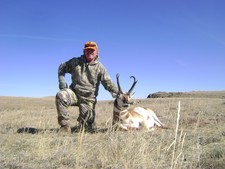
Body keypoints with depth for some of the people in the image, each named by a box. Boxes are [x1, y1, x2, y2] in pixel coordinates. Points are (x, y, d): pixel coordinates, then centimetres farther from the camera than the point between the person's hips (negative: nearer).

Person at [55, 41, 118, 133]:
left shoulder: (100, 67, -1)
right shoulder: (75, 62, 3)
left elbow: (108, 83, -7)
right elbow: (62, 68, 16)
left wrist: (117, 94, -23)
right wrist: (62, 81, 0)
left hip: (88, 98, -1)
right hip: (74, 93, 1)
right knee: (60, 96, -31)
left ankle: (82, 127, 39)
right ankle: (65, 126, -20)